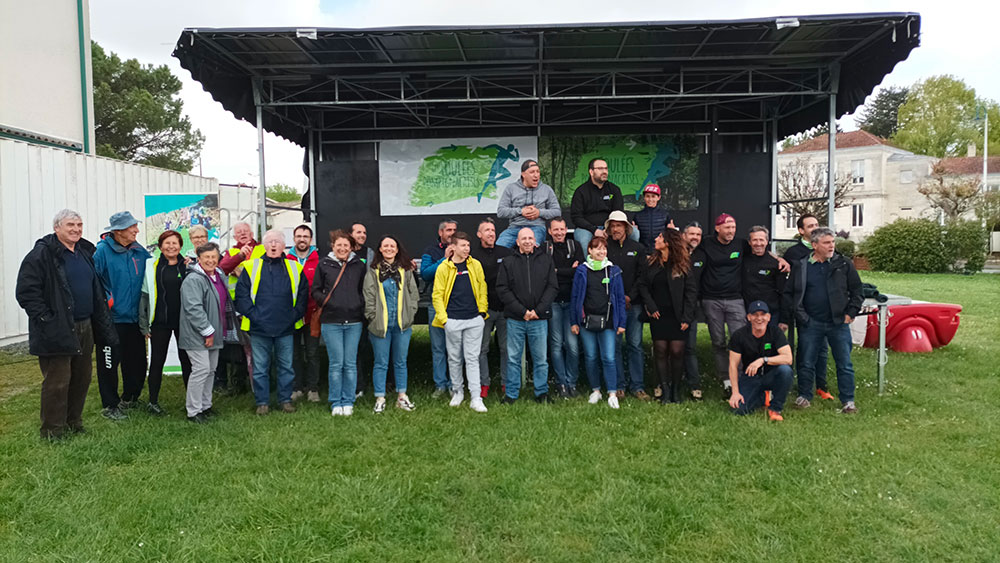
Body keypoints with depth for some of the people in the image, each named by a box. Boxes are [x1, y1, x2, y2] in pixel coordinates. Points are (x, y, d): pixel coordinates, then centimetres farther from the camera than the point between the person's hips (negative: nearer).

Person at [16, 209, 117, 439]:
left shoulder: (86, 251, 13)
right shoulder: (42, 254, -10)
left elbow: (96, 289, 23)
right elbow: (25, 292, -14)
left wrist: (101, 321, 15)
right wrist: (46, 319, -18)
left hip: (84, 327, 8)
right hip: (57, 331, -7)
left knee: (82, 377, 14)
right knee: (57, 381, -2)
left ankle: (73, 423, 28)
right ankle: (52, 431, 11)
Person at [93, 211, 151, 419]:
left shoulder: (139, 252, 7)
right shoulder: (102, 250, -10)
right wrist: (105, 300, -19)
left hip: (135, 317, 6)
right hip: (112, 318, -6)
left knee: (137, 361, 12)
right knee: (109, 362, 2)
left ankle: (129, 399, 31)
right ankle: (110, 405, 16)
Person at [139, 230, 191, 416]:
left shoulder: (188, 266, 5)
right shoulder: (152, 266, 2)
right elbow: (144, 294, 3)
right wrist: (144, 323, 1)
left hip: (184, 321, 1)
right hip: (160, 321, -1)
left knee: (186, 359, 7)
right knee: (157, 360, 6)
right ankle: (153, 401, 18)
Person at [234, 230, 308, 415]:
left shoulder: (294, 268, 7)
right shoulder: (251, 267, 3)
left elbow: (303, 294, 10)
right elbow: (241, 294, 2)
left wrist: (295, 314, 0)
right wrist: (252, 315, -7)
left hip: (286, 329, 1)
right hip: (259, 328, -1)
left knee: (286, 365, 9)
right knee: (260, 367, 6)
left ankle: (285, 399, 22)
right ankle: (262, 402, 17)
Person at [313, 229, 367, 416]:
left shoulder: (359, 266, 7)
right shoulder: (323, 264, 4)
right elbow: (316, 290, 7)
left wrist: (361, 306, 0)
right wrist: (326, 302, -9)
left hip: (354, 322, 1)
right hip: (331, 322, -1)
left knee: (350, 364, 5)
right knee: (336, 364, 1)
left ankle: (348, 401, 15)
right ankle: (336, 403, 12)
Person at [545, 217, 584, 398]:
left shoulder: (575, 246, 9)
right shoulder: (544, 248, 5)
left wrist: (557, 271, -5)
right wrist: (569, 272, -9)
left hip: (571, 301, 1)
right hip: (553, 301, 0)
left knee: (572, 344, -3)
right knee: (556, 344, 2)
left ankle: (572, 382, 10)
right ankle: (561, 383, 12)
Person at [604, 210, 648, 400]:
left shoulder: (638, 248, 8)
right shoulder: (605, 248, 3)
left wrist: (630, 297, -5)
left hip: (633, 304, 1)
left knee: (635, 345, 3)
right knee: (614, 345, 1)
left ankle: (636, 385, 10)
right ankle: (619, 385, 10)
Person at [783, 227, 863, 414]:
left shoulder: (844, 264, 1)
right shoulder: (801, 267, 2)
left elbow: (857, 290, 6)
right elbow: (789, 293, 8)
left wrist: (851, 313, -1)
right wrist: (799, 314, 1)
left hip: (839, 323, 0)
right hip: (811, 323, 0)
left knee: (844, 364, 4)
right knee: (806, 363, 7)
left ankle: (848, 400, 15)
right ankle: (804, 395, 22)